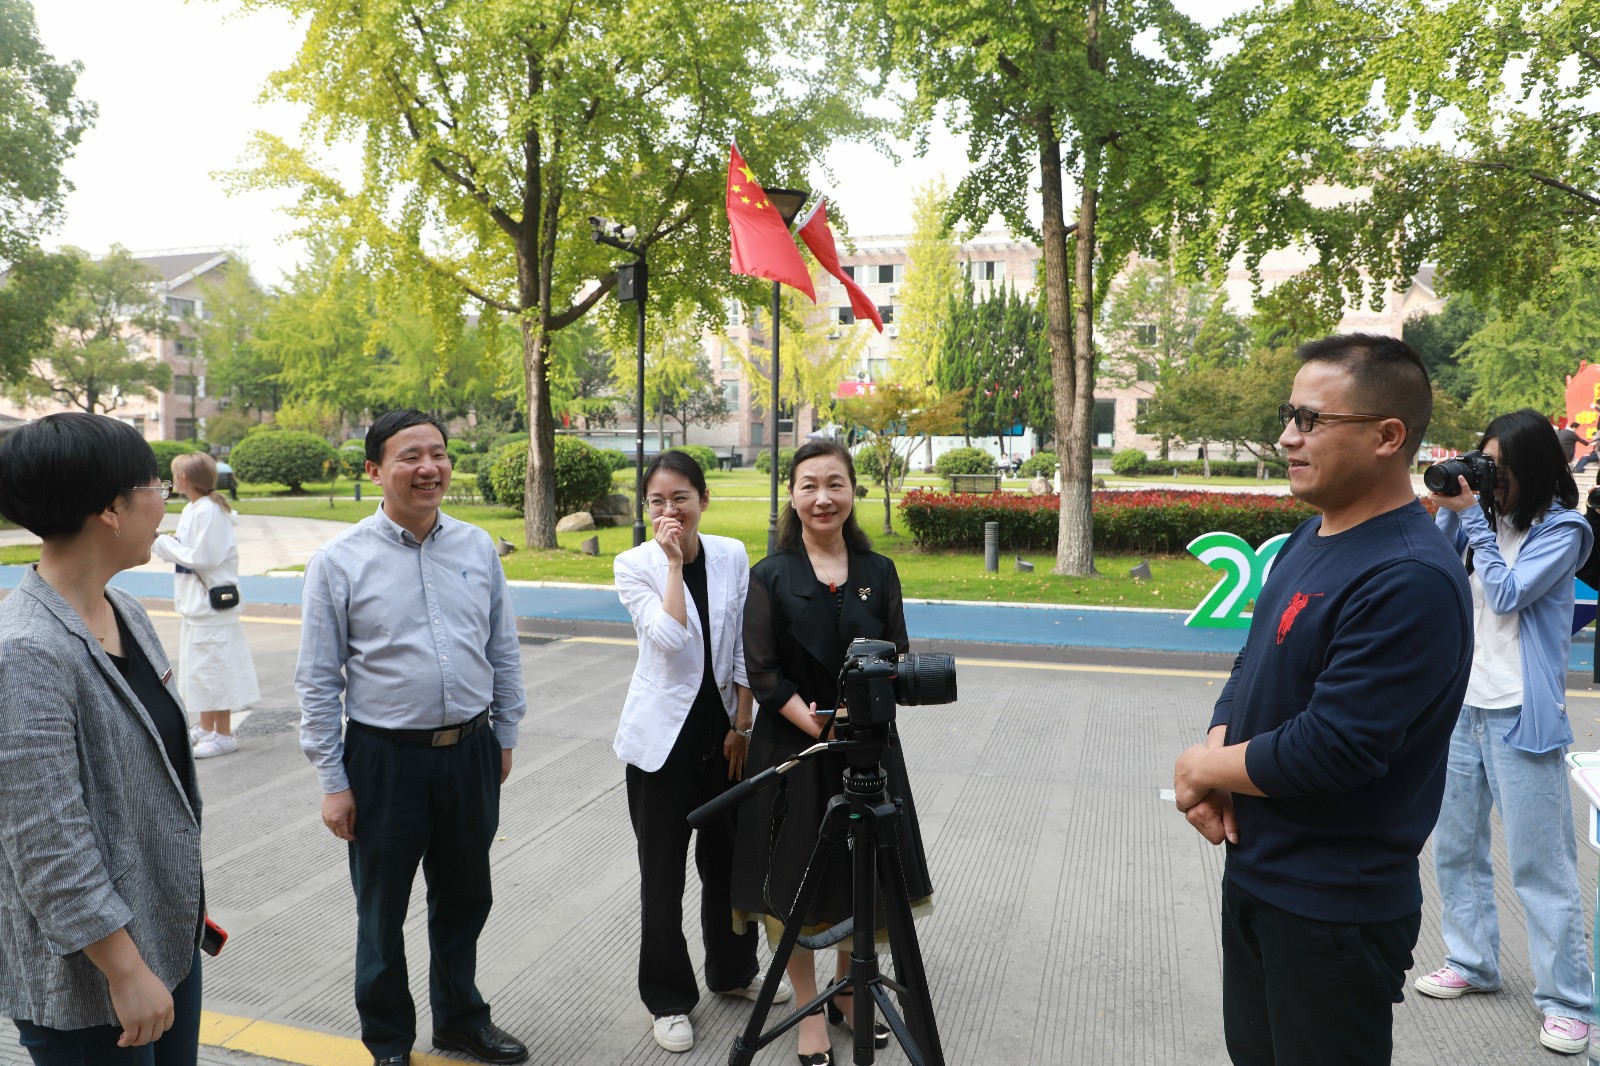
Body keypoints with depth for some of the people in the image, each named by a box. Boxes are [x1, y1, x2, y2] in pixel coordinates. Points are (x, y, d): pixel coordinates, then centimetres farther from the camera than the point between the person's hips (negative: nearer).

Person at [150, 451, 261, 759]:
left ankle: (224, 735, 8)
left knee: (215, 668, -2)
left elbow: (203, 557, -23)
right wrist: (159, 543, 2)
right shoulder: (192, 509, 11)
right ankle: (206, 728, 32)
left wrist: (163, 544, -13)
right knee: (200, 666, 19)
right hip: (196, 603, 10)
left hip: (212, 602, -10)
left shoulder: (208, 512, -19)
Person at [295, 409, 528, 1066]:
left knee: (464, 901, 20)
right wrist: (333, 782, -7)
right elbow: (318, 680, -6)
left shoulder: (478, 548, 1)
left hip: (471, 751, 3)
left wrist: (505, 736, 10)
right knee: (382, 914, 15)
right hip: (386, 758, -3)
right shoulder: (339, 561, -9)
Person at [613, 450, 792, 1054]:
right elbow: (671, 638, -23)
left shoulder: (732, 556, -1)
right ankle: (668, 999, 24)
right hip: (663, 735, -3)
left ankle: (733, 971, 38)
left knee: (727, 856, 16)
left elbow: (742, 649, 3)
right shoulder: (634, 565, -8)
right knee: (662, 871, 6)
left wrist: (742, 725, -1)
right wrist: (674, 561, -20)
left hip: (722, 730, 3)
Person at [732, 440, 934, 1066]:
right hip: (792, 747, -2)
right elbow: (763, 673, -9)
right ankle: (810, 1009, 26)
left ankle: (849, 992, 36)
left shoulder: (879, 573, 3)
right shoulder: (771, 576, -4)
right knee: (792, 884, 6)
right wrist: (820, 726, -20)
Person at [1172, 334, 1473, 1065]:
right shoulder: (1307, 540, 5)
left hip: (1335, 911, -8)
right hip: (1253, 875, 8)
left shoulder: (1410, 580, -25)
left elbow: (1331, 752, -28)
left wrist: (1202, 767, -12)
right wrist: (1214, 767, -8)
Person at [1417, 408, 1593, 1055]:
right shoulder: (1486, 514, 7)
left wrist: (1472, 516, -14)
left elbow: (1507, 593, -18)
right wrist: (1449, 512, -5)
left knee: (1540, 863, 1)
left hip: (1520, 715, -6)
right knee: (1455, 846, 14)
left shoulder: (1561, 529, -7)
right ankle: (1472, 962, 30)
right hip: (1462, 706, 6)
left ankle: (1566, 1001, 14)